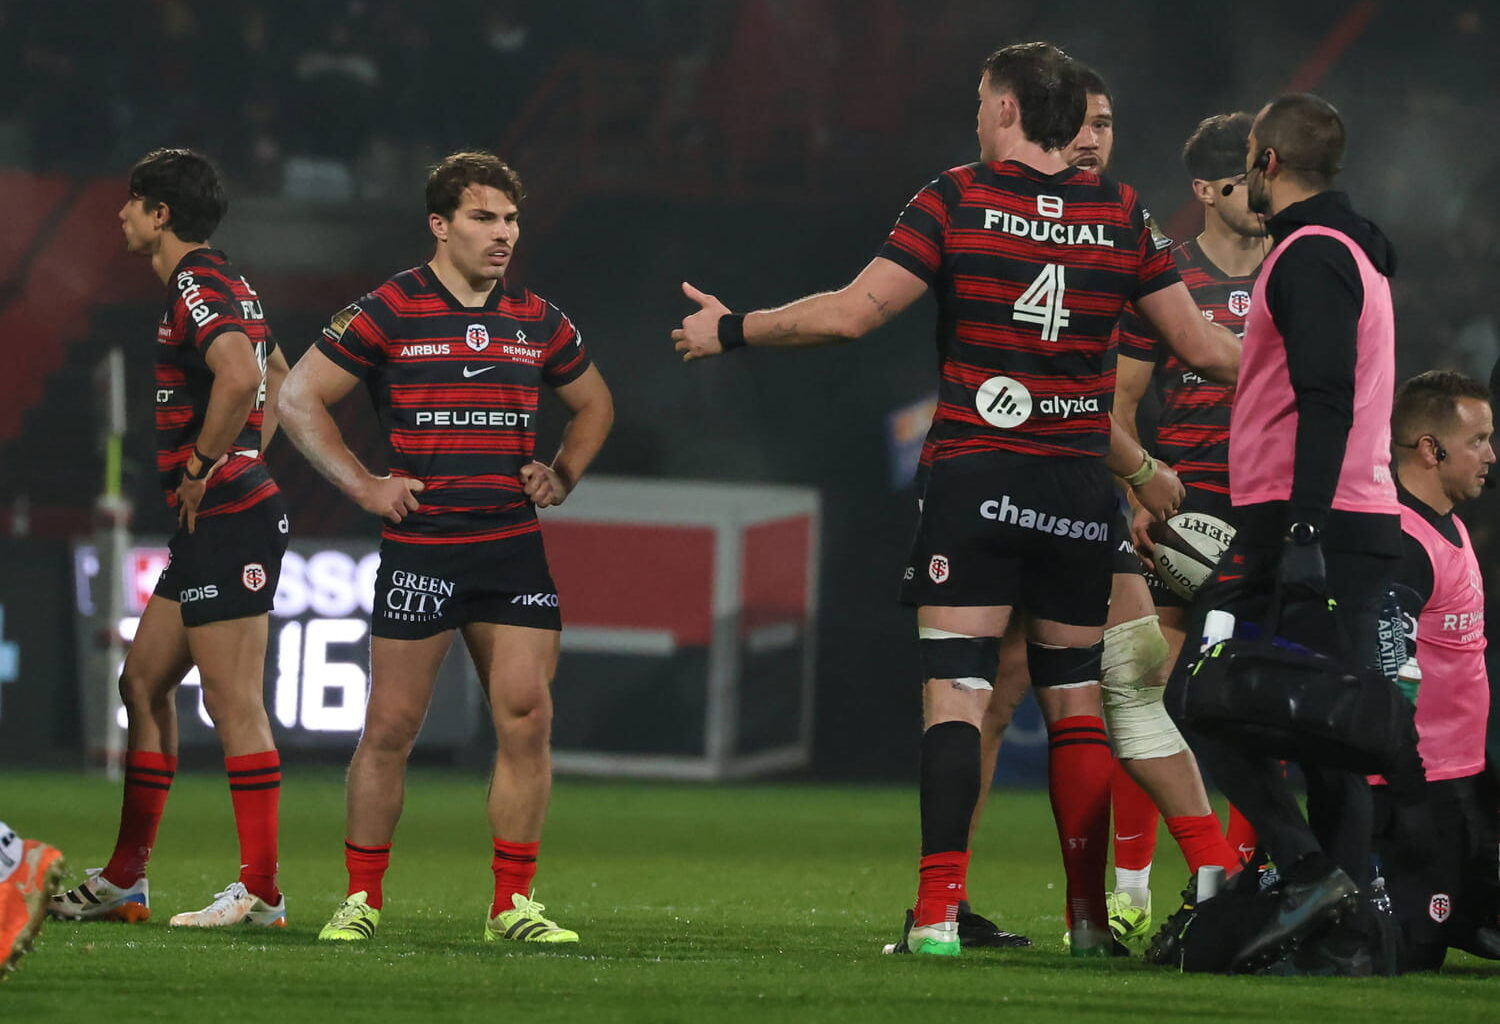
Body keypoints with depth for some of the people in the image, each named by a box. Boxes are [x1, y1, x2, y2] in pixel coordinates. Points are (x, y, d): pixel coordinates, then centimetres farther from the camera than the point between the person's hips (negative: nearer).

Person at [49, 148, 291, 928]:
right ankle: (124, 881, 17)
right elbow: (277, 377, 31)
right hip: (217, 521, 11)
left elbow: (240, 375, -32)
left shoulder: (197, 287, -14)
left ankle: (261, 892, -8)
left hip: (226, 521, -11)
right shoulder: (219, 284, 17)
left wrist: (203, 468, -20)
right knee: (143, 683, 13)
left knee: (234, 702, -9)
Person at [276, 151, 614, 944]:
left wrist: (562, 476, 9)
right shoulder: (389, 312, -4)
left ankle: (513, 905, 2)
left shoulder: (537, 321, 9)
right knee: (390, 727, -1)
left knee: (527, 719, -4)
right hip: (419, 545, -3)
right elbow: (299, 398, -1)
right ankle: (361, 900, 11)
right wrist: (362, 485, -7)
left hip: (515, 547, 3)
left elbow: (594, 404, 25)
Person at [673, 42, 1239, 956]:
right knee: (1077, 700, 10)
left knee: (955, 692, -5)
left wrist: (731, 330, 3)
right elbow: (1201, 345, 8)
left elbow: (852, 314, -9)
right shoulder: (1123, 213, 4)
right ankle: (1092, 915, 8)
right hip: (1082, 488, 3)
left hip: (976, 478, -3)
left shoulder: (956, 200, -5)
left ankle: (940, 909, -15)